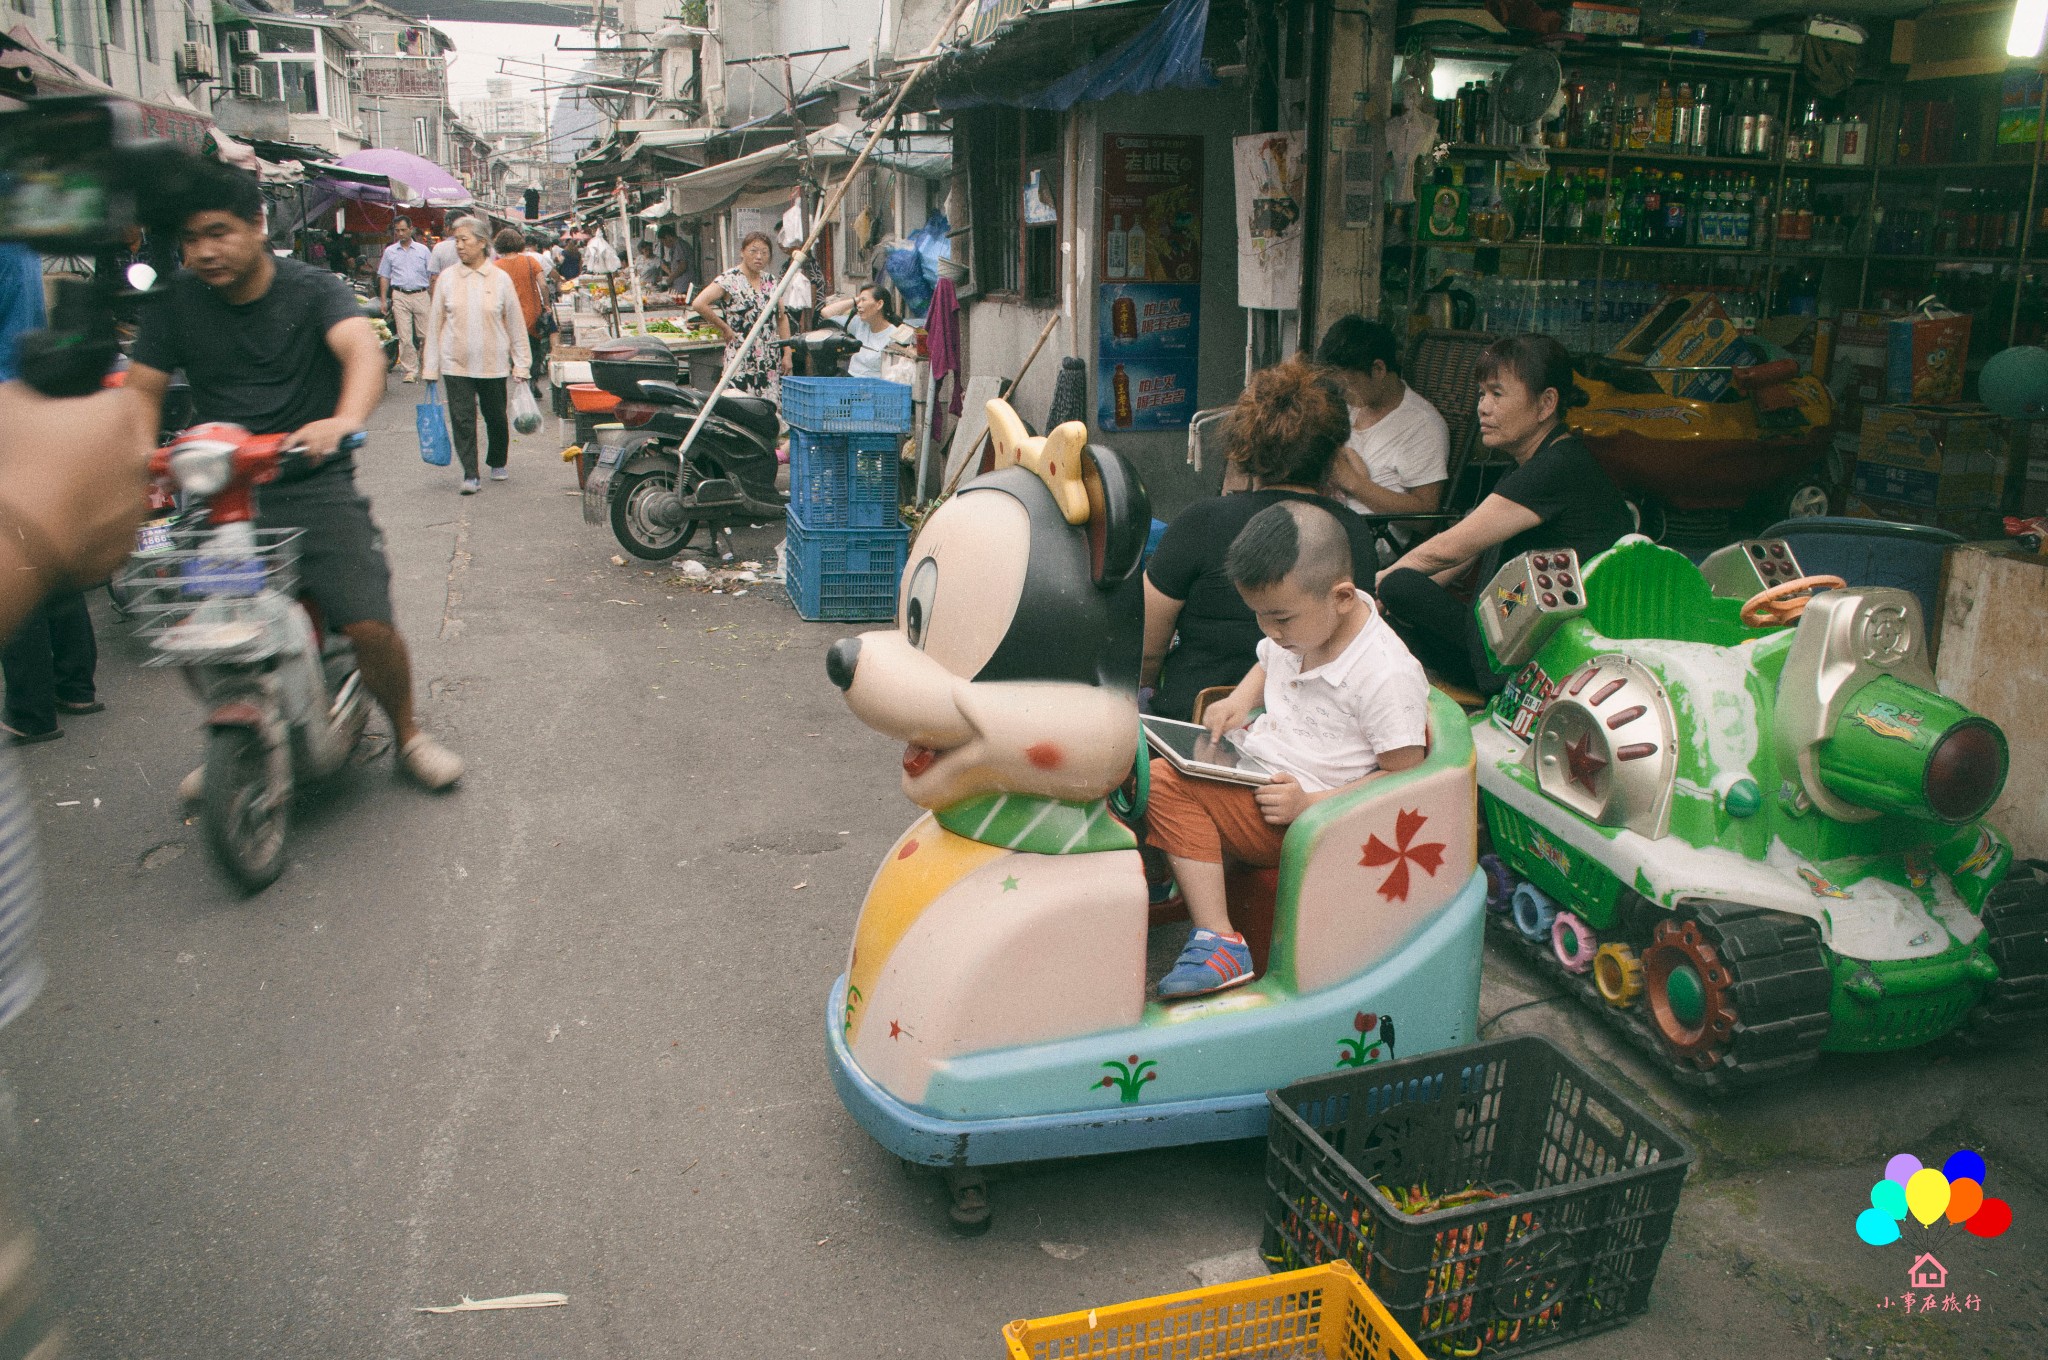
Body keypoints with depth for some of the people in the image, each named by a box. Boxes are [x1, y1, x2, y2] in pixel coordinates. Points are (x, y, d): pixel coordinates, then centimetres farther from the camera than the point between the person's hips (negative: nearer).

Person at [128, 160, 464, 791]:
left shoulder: (312, 289, -4)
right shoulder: (174, 300, 6)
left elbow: (362, 347, -23)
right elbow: (144, 390, 5)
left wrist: (344, 419, -45)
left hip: (313, 483, -3)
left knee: (370, 624, -17)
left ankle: (407, 734, 11)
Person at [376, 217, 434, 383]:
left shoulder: (423, 250, 9)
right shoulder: (390, 251, 11)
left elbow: (432, 275, 8)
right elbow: (384, 277, 13)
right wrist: (384, 300, 5)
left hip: (421, 295, 0)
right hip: (400, 296, 0)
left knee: (425, 335, 0)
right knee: (404, 337, -4)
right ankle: (410, 371, -1)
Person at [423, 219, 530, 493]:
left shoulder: (500, 279, -1)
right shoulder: (447, 279, 2)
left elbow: (515, 323, 4)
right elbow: (435, 324, 6)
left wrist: (521, 364, 3)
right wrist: (431, 367, 4)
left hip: (493, 364, 0)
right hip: (456, 364, 0)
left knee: (495, 417, 11)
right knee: (462, 419, -4)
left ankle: (498, 463, 34)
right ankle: (470, 475, 1)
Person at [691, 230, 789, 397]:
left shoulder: (770, 281, 13)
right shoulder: (729, 279, -5)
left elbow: (782, 318, 17)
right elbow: (699, 304, -15)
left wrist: (787, 354, 10)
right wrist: (724, 328, -8)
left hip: (770, 361, 5)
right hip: (740, 357, -5)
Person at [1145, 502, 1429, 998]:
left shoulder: (1388, 675, -21)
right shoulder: (1300, 627, 3)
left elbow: (1403, 775, -17)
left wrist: (1309, 805, -24)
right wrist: (1241, 700, 4)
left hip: (1290, 809, -9)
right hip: (1249, 764, 9)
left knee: (1166, 785, -27)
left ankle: (1217, 941, -24)